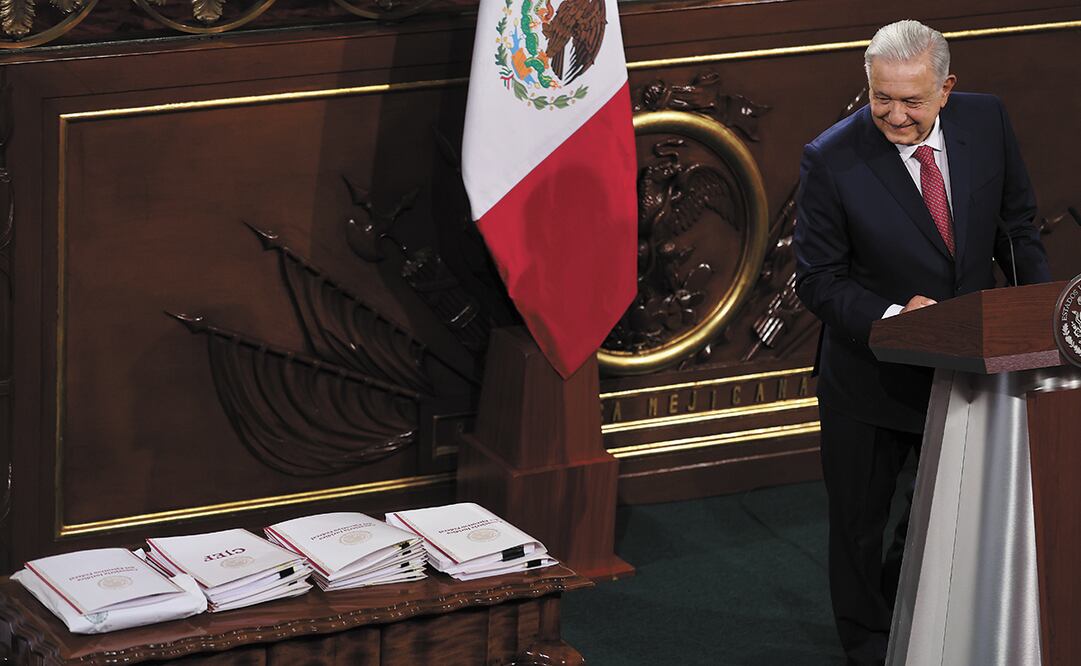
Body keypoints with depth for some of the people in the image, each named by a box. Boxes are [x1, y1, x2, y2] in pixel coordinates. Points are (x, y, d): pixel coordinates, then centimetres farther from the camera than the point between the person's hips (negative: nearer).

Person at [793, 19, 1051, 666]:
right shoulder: (831, 161, -22)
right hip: (873, 374, -3)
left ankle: (903, 595, 50)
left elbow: (1016, 223, 3)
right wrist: (892, 317, -30)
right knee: (860, 522, 15)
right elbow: (818, 279, -15)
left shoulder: (987, 120, -12)